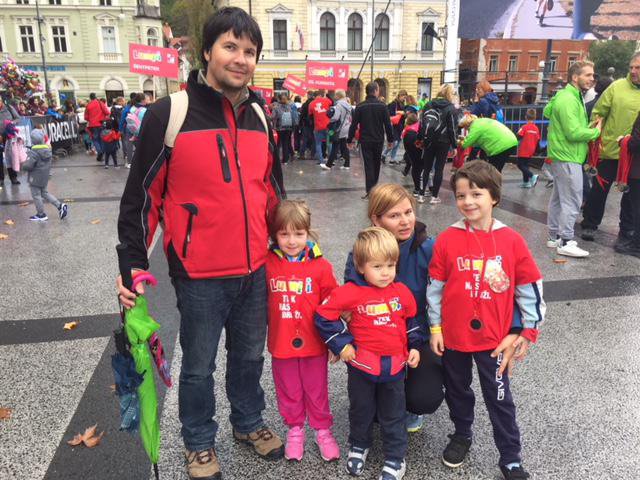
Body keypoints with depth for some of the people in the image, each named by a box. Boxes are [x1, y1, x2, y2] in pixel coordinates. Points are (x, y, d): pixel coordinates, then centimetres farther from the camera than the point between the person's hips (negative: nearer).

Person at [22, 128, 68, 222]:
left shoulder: (33, 152, -21)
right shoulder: (47, 149, 2)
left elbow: (27, 166, -24)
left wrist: (23, 165, -1)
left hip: (35, 178, -8)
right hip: (45, 176, 8)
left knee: (36, 195, 5)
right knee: (44, 193, 21)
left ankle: (41, 214, 13)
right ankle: (60, 205, 8)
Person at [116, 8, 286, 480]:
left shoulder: (259, 118, 5)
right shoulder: (169, 115, -11)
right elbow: (142, 197, -6)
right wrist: (134, 264, -6)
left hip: (256, 270, 5)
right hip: (200, 275, -4)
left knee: (250, 356, 21)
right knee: (199, 366, 15)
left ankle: (249, 422, 46)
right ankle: (200, 442, 39)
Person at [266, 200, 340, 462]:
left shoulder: (320, 266, -10)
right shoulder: (267, 264, -8)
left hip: (313, 343, -1)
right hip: (281, 343, 1)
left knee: (317, 390, 16)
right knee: (288, 391, 18)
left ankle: (323, 430, 36)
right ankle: (294, 429, 39)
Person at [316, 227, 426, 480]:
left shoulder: (402, 292, -3)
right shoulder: (351, 292, -16)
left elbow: (413, 320, 13)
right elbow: (323, 315, -13)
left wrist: (414, 347, 8)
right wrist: (341, 344, -12)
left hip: (395, 365, 2)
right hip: (362, 364, -2)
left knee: (393, 414, 15)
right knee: (361, 410, 19)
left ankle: (395, 458, 33)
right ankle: (359, 445, 43)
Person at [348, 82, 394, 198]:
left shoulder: (360, 106, -4)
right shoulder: (382, 106, -5)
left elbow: (354, 124, -4)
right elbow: (388, 124, -3)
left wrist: (350, 140, 4)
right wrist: (390, 139, 7)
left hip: (365, 140, -1)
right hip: (378, 140, 1)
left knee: (368, 165, 0)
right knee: (376, 164, 17)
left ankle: (370, 190, -7)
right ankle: (374, 187, 29)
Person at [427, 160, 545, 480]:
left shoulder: (511, 240, -9)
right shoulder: (447, 240, -9)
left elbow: (530, 287, -1)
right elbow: (435, 287, -2)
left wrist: (528, 330, 2)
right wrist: (435, 327, 0)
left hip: (494, 337, -1)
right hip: (453, 334, 1)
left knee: (499, 397, 13)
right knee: (457, 391, 21)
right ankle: (462, 435, 46)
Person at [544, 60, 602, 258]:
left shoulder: (573, 96, 16)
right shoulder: (568, 99, -16)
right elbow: (574, 133, -22)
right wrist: (596, 131, -5)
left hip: (562, 157, 11)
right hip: (568, 158, -11)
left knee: (559, 198, 14)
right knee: (572, 201, -8)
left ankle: (554, 237, 23)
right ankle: (565, 242, -3)